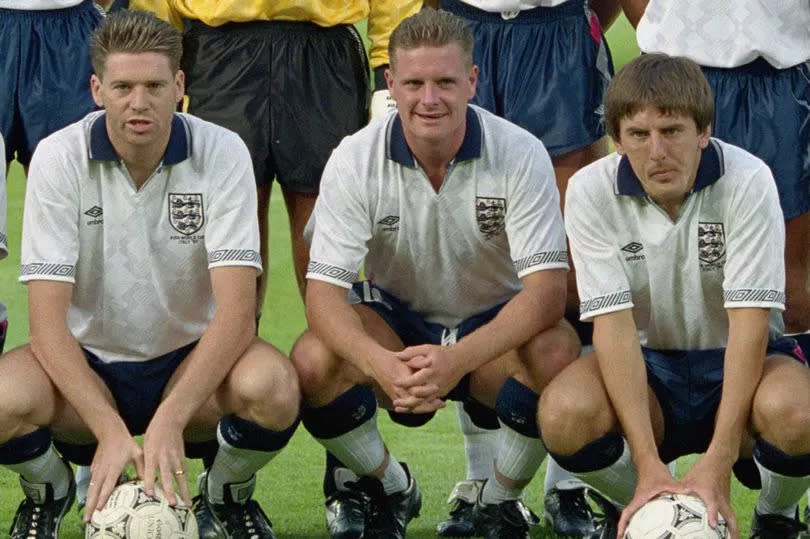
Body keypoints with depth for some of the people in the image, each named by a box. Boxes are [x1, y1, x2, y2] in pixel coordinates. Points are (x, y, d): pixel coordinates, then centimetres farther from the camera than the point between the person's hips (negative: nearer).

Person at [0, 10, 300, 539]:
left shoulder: (221, 153, -13)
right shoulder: (59, 158, -13)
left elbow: (236, 308, -21)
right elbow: (47, 317, -18)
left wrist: (169, 420, -35)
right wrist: (110, 430, -33)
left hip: (191, 362, 0)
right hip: (88, 364, 0)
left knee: (271, 387, -34)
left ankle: (228, 496, 2)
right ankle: (48, 493, 4)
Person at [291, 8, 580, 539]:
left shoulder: (520, 154, -18)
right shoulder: (355, 160, -15)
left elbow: (547, 290, -25)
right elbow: (324, 290, -20)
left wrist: (456, 361, -43)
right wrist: (379, 364, -44)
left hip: (493, 327, -1)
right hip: (396, 323, 1)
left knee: (557, 352, -35)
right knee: (313, 361, -30)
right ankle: (391, 489, 1)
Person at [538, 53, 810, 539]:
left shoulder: (748, 181, -18)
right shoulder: (591, 191, -13)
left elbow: (750, 321, -23)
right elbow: (613, 323, -18)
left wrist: (716, 466, -32)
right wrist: (648, 464, -30)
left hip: (736, 363, -1)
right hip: (648, 363, 1)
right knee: (565, 412, -32)